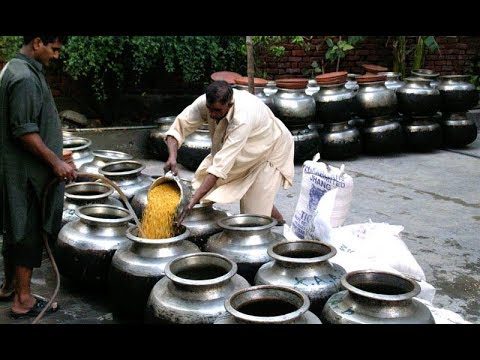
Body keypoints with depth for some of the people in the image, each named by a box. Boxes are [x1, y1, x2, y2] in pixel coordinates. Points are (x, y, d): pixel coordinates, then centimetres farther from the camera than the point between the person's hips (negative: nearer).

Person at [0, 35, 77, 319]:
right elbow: (24, 130, -24)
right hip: (27, 173, -10)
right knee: (29, 233, -2)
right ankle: (23, 300, 7)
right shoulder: (25, 78, -20)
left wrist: (54, 157, 25)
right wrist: (55, 162, -21)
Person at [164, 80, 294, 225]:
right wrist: (172, 157, -43)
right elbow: (178, 128, -22)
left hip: (270, 150, -6)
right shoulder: (206, 102, -26)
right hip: (248, 151, 6)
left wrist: (192, 202, -49)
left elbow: (221, 165, -47)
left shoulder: (242, 119, -44)